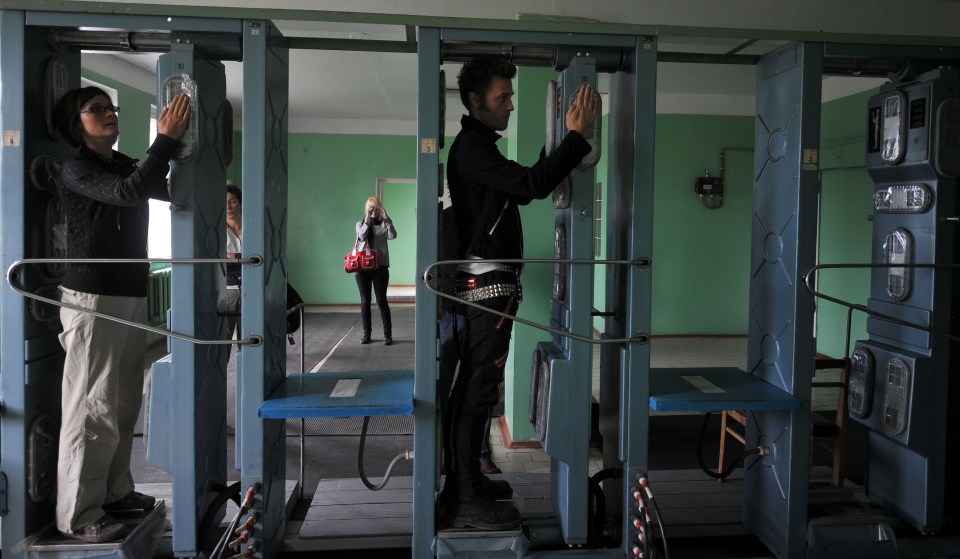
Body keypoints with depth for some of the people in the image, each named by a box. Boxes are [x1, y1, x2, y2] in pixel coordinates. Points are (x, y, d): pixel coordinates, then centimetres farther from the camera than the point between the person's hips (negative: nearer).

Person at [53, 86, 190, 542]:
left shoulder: (127, 167, 16)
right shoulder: (76, 170, -7)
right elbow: (127, 193, -24)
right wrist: (166, 139, -23)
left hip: (132, 295, 8)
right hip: (92, 298, -8)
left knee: (124, 404, 13)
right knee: (93, 409, -6)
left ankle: (114, 491, 25)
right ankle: (78, 516, 3)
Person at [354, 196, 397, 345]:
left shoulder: (384, 224, 5)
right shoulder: (361, 223, 8)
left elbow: (393, 236, -14)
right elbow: (361, 236, -12)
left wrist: (387, 219, -24)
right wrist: (367, 221, -26)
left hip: (380, 266, -1)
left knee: (381, 301, -4)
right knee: (365, 301, 6)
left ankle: (388, 334, 1)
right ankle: (366, 334, 14)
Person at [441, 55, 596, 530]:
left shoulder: (479, 146, 21)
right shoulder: (472, 147, -13)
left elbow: (525, 187, 21)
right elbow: (531, 185, -23)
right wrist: (578, 136, -18)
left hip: (485, 283, 11)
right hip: (487, 283, -11)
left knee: (472, 386, 15)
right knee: (480, 389, -8)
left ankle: (466, 482, 26)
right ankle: (465, 501, -2)